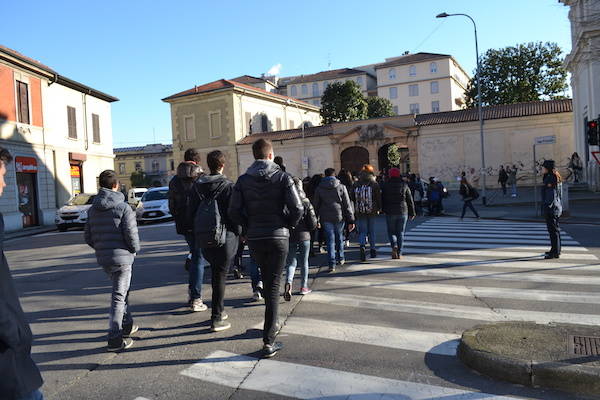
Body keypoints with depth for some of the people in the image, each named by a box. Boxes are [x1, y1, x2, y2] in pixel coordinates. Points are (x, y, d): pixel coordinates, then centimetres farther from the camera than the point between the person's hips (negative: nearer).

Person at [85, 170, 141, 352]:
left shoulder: (92, 209, 7)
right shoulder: (123, 207, -13)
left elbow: (88, 237, 9)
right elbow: (131, 234, -17)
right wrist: (135, 249, 1)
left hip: (103, 259, 6)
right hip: (122, 257, -6)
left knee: (122, 291, 23)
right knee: (118, 296, -1)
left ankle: (127, 325, 33)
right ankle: (115, 339, 0)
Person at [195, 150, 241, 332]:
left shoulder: (199, 185, 4)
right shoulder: (228, 186, -13)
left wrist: (197, 232, 16)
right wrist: (238, 231, 1)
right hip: (224, 236, -6)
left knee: (215, 272, 21)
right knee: (220, 276, 2)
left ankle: (218, 310, 31)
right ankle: (217, 319, 6)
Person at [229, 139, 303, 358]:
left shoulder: (243, 180, 1)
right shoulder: (283, 177, -5)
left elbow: (234, 212, -6)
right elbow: (297, 208, -13)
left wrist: (249, 227, 9)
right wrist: (289, 225, 6)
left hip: (254, 239, 3)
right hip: (278, 237, -2)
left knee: (267, 281, 23)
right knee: (273, 287, 0)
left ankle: (273, 324, 36)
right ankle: (268, 342, -1)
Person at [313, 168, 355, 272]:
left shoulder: (319, 188, 3)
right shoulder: (341, 187, 0)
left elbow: (316, 205, 5)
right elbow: (347, 205, -1)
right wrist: (351, 220, 0)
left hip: (326, 218, 0)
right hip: (339, 217, 0)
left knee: (330, 240, 3)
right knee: (339, 238, 19)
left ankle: (332, 264, -4)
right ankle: (340, 259, 31)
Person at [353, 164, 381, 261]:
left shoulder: (356, 184, 3)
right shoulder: (374, 184, -4)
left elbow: (353, 198, 7)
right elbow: (378, 198, -2)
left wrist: (355, 210, 16)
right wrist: (379, 208, 10)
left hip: (360, 212, 1)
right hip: (372, 212, -1)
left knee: (362, 231, 4)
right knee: (372, 231, 12)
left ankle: (362, 246, -19)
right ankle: (373, 250, 20)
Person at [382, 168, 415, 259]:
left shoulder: (385, 185, 0)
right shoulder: (404, 185, 2)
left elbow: (382, 200, 2)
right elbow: (410, 200, 4)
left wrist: (383, 210, 14)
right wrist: (412, 213, 10)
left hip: (390, 213, -1)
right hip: (403, 212, 1)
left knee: (391, 231, 10)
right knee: (400, 233, 7)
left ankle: (394, 246, -17)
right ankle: (399, 253, 7)